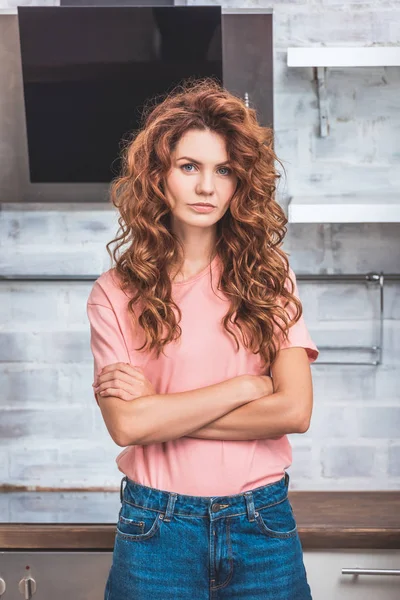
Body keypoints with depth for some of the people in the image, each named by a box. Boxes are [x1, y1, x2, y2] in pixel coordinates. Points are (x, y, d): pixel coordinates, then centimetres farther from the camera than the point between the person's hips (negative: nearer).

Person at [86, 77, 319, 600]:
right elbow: (125, 424, -16)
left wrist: (162, 410, -12)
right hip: (157, 529, -1)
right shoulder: (116, 293, -5)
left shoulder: (269, 275, -2)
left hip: (263, 521, 2)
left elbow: (295, 410, -11)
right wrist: (247, 386, -13)